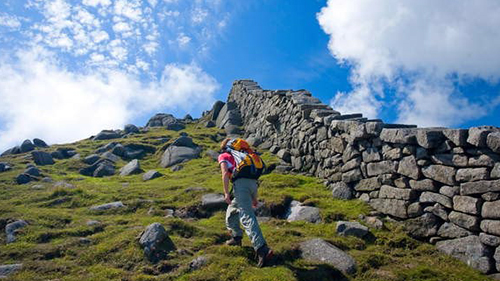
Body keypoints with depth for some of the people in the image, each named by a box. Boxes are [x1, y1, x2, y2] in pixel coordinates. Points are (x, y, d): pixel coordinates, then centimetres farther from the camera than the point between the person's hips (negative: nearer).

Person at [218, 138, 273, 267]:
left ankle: (262, 249, -29)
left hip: (240, 183, -7)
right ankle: (236, 237, 33)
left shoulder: (223, 156, 19)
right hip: (253, 184, 7)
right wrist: (254, 197, 32)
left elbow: (225, 173, -1)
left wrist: (226, 193, -6)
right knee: (232, 209, 28)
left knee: (247, 217, -16)